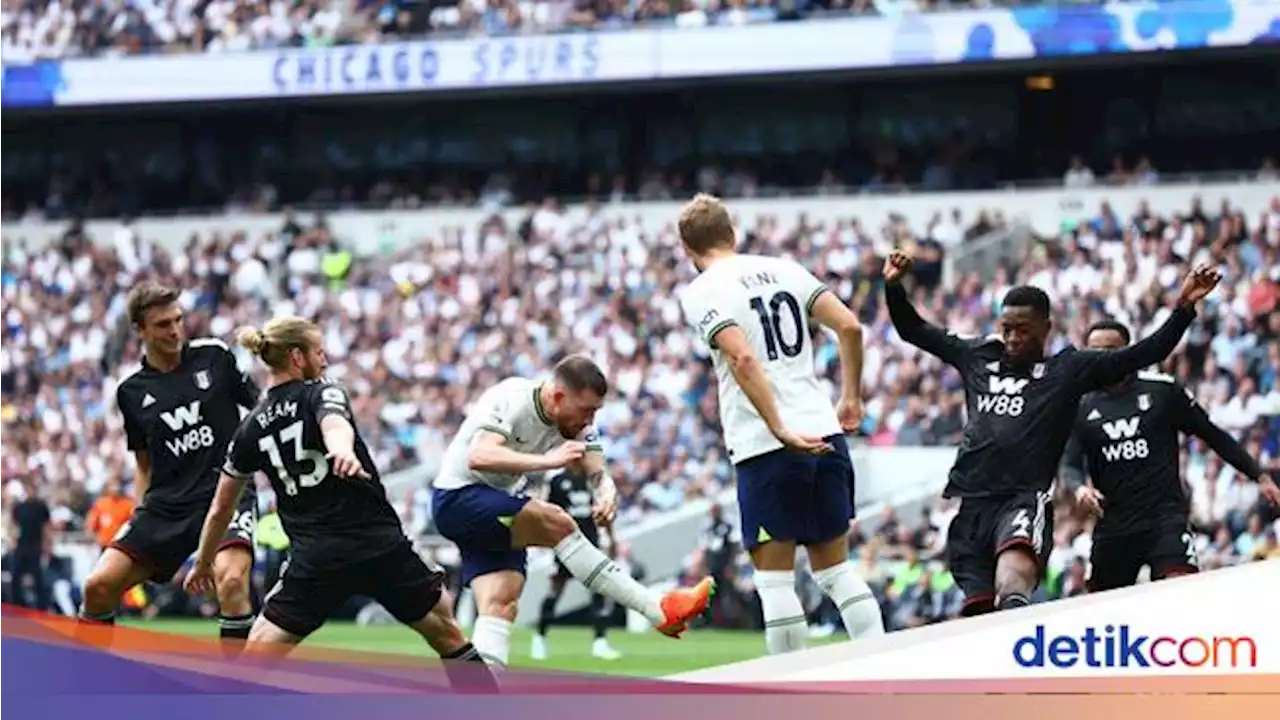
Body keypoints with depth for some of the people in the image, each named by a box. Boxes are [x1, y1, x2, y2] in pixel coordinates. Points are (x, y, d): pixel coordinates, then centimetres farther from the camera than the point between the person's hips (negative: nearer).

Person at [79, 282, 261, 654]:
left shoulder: (214, 356, 1)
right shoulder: (131, 393, 8)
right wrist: (138, 517, 6)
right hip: (167, 504, 3)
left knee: (231, 581, -30)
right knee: (99, 586, -7)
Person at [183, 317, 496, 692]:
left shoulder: (250, 429, 10)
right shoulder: (322, 395, 0)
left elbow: (220, 509, 17)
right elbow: (335, 426, -26)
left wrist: (202, 565, 32)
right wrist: (345, 452, -49)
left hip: (314, 561, 2)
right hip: (382, 545, -2)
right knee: (448, 635, 15)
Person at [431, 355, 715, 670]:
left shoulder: (577, 420, -2)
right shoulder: (510, 399, -23)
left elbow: (597, 472, -10)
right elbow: (479, 456, -37)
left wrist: (606, 493, -34)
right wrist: (548, 460, -44)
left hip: (500, 508, 8)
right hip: (457, 498, -8)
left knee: (501, 604, -9)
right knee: (556, 523, -25)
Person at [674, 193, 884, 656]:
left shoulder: (700, 294, -4)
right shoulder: (782, 270, 13)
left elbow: (743, 359, -19)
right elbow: (849, 326, 6)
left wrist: (781, 431, -21)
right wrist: (851, 397, 16)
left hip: (766, 447, -6)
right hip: (825, 434, 6)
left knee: (775, 579, 0)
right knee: (835, 567, 14)